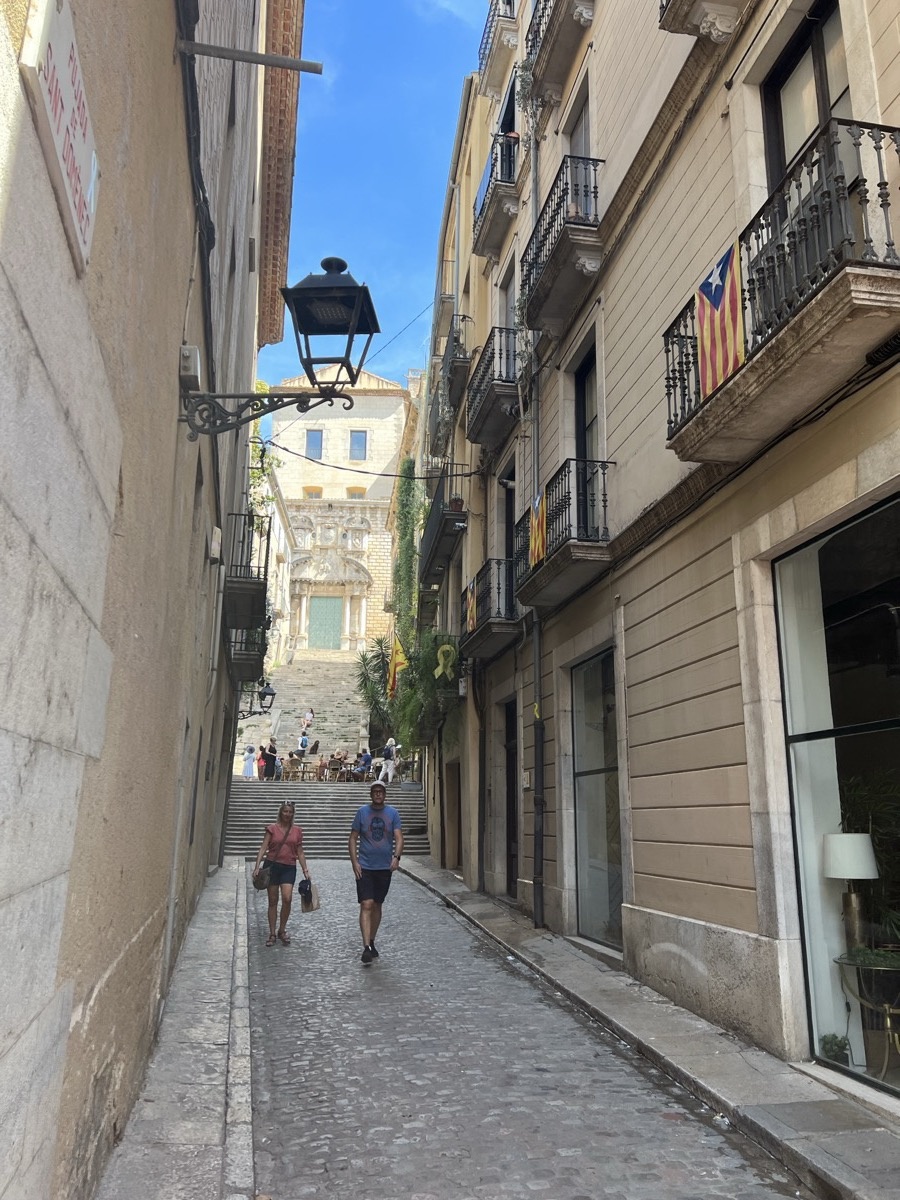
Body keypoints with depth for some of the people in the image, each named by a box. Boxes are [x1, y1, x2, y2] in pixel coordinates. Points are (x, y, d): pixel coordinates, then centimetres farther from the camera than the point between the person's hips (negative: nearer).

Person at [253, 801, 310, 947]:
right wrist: (257, 866, -14)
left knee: (287, 899, -14)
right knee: (273, 901, 5)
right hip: (272, 865, -1)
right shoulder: (272, 828, 1)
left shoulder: (297, 831, 7)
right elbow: (263, 848, -3)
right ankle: (272, 934, 16)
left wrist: (305, 870, 7)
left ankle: (282, 931, 6)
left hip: (289, 868, 1)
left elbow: (300, 853, 12)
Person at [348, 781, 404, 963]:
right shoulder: (362, 812, 0)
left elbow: (399, 838, -5)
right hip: (365, 867, -2)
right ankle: (366, 947, -13)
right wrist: (354, 862, -7)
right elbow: (353, 839, 2)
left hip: (385, 867, 2)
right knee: (366, 905, -11)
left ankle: (372, 942, 28)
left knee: (377, 905, 13)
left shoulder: (393, 813, 2)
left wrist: (396, 856, -22)